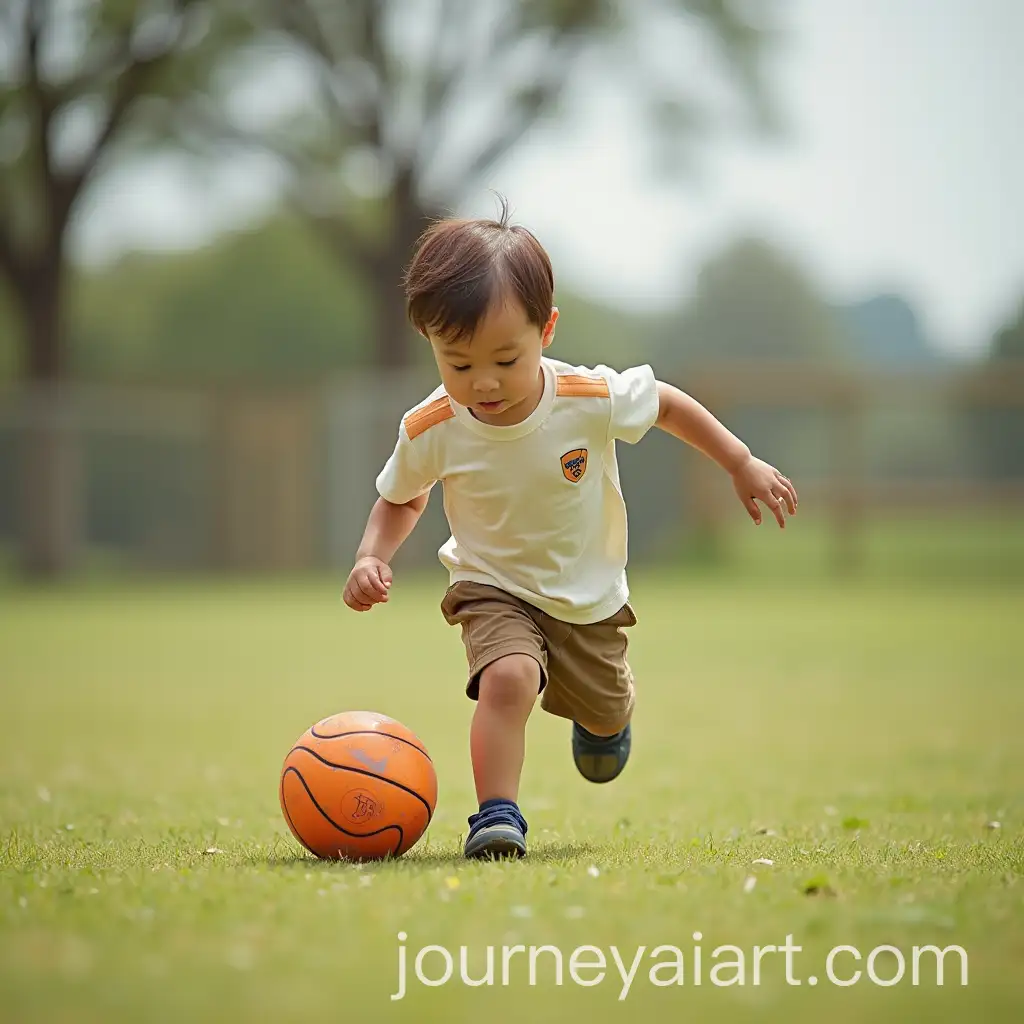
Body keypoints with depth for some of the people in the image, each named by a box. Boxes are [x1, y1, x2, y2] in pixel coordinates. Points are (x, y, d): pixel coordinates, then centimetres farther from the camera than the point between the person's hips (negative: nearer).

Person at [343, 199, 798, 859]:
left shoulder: (593, 399, -27)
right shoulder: (431, 431, -23)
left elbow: (665, 403, -5)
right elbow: (402, 499, -1)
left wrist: (742, 464, 0)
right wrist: (373, 556, -19)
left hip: (590, 597, 2)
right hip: (494, 590, -2)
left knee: (606, 717, 22)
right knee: (508, 678, -33)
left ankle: (601, 717, 59)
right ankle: (498, 814, -23)